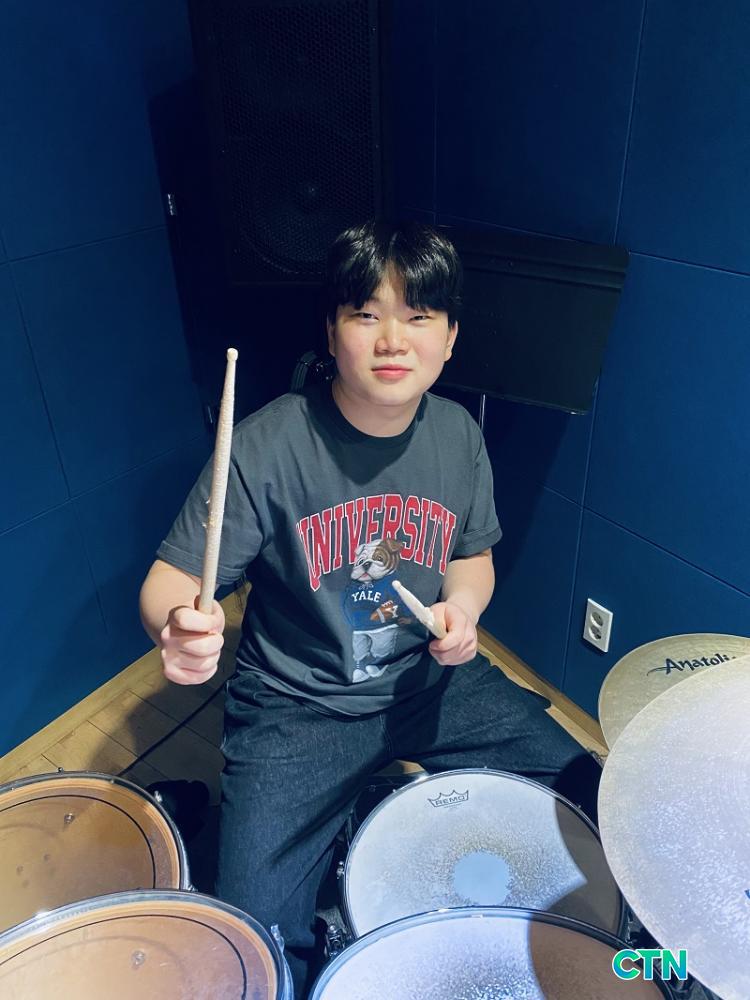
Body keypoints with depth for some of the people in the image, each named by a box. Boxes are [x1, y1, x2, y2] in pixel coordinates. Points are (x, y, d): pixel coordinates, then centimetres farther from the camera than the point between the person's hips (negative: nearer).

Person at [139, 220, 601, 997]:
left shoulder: (458, 436, -5)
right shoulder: (268, 447, -21)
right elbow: (170, 579, -18)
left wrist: (463, 605, -14)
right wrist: (178, 628, -42)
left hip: (434, 677, 5)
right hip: (298, 706, -4)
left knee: (596, 806, 3)